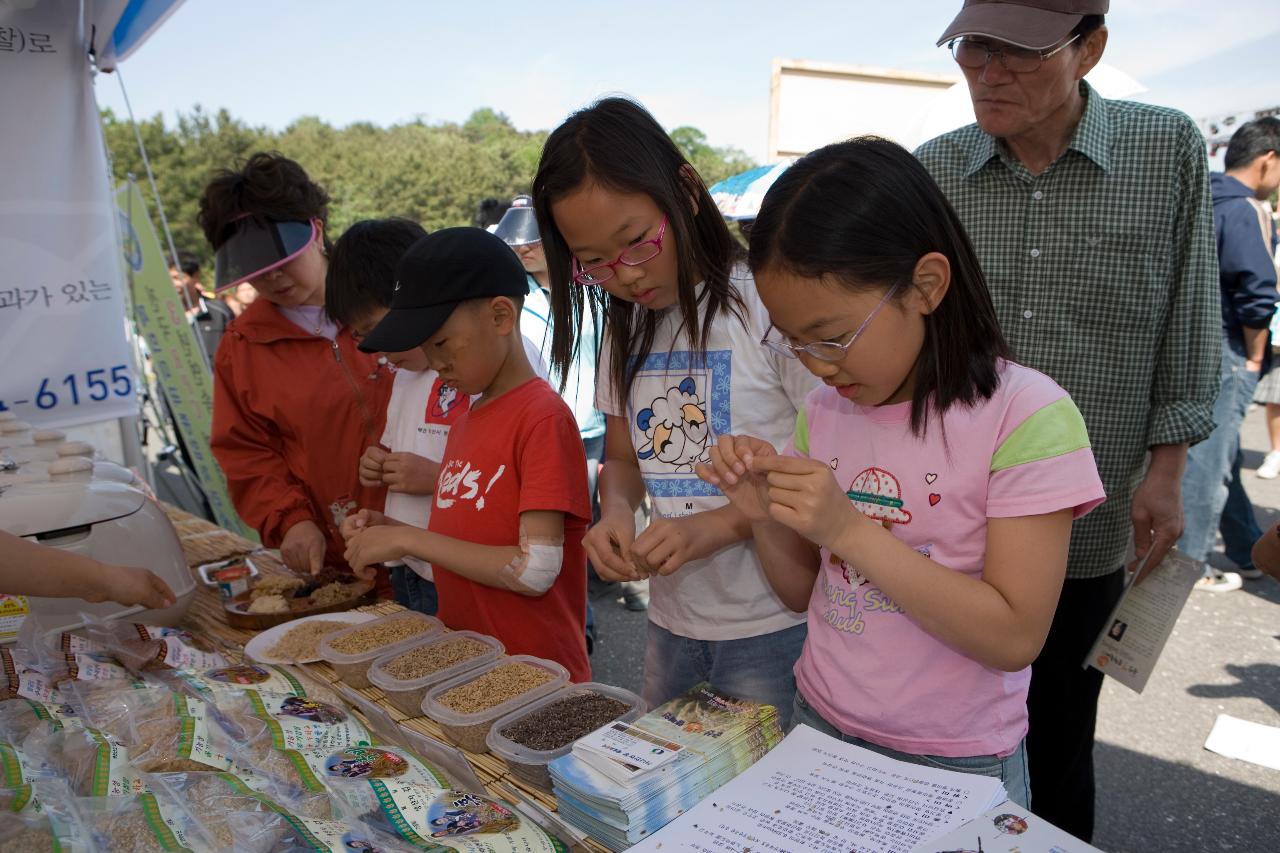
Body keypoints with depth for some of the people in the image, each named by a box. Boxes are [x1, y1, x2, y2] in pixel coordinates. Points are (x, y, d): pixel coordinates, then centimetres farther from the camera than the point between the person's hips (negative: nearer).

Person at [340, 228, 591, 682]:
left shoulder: (543, 416, -17)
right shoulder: (466, 419, 8)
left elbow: (535, 571, -22)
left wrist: (408, 539, -18)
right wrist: (394, 532, -2)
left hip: (535, 675, -7)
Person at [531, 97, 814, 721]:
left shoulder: (767, 304, -15)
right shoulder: (625, 324, 5)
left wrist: (719, 525, -24)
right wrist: (616, 513, -9)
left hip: (772, 626, -6)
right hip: (670, 619, 6)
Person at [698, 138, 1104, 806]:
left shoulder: (1027, 414, -19)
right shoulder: (824, 407, -1)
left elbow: (1014, 638, -22)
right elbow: (805, 594, 5)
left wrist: (848, 529, -27)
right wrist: (765, 518, -15)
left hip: (954, 769, -5)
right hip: (816, 726, 5)